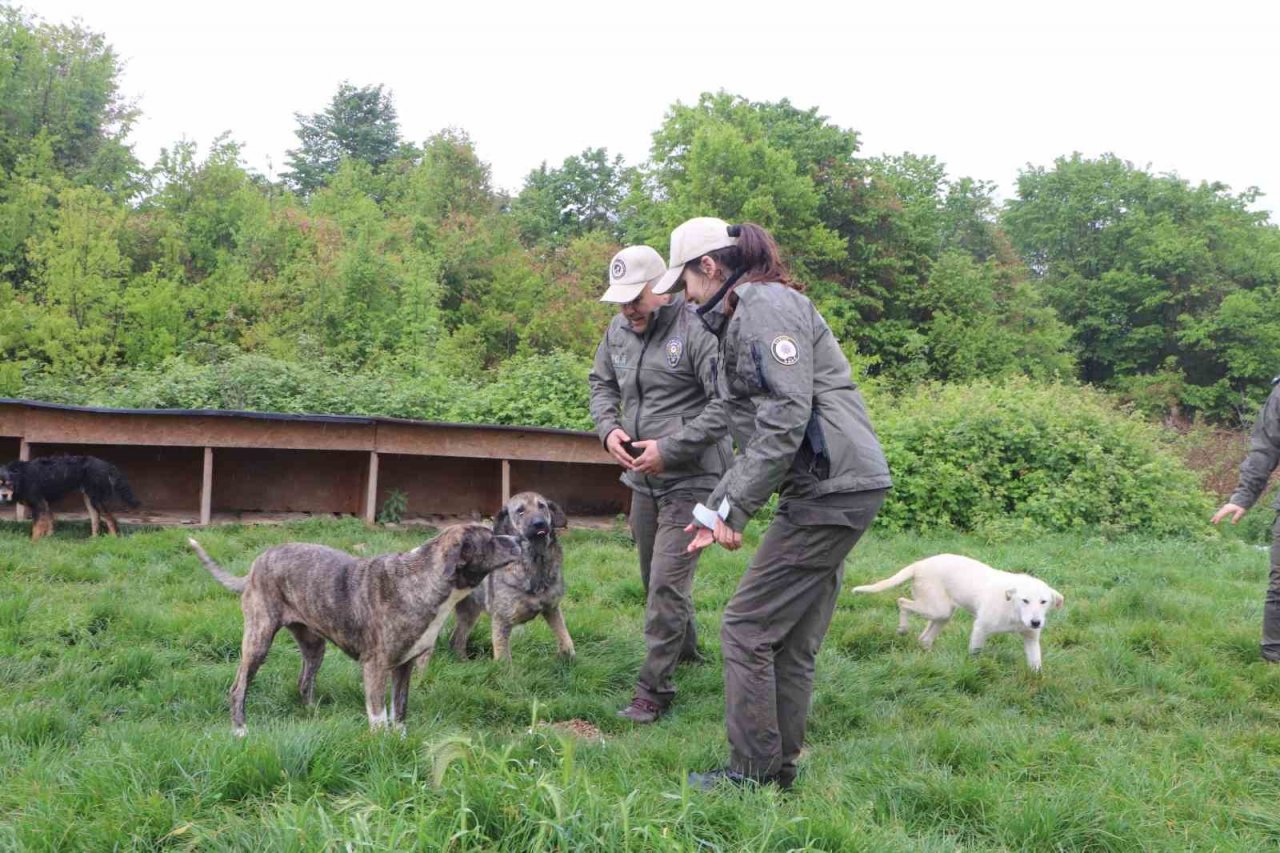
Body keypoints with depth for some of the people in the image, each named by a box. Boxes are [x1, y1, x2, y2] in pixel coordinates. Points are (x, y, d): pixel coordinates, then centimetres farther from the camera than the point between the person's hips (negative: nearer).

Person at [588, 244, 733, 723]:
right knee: (655, 577, 20)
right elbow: (601, 383, 21)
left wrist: (670, 448, -22)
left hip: (691, 478, -8)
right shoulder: (619, 330, 5)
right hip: (642, 478, 8)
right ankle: (685, 649, 43)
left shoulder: (698, 331, -19)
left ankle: (654, 689, -3)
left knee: (667, 584, -10)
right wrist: (608, 428, 0)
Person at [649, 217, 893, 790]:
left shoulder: (765, 305, -10)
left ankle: (752, 771, 4)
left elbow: (785, 419, -21)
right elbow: (757, 435, 25)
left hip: (831, 488, -10)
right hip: (832, 490, 10)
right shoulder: (741, 318, 23)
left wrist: (733, 508, -16)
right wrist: (715, 508, 21)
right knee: (793, 640, 14)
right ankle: (780, 767, 21)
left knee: (747, 627, -4)